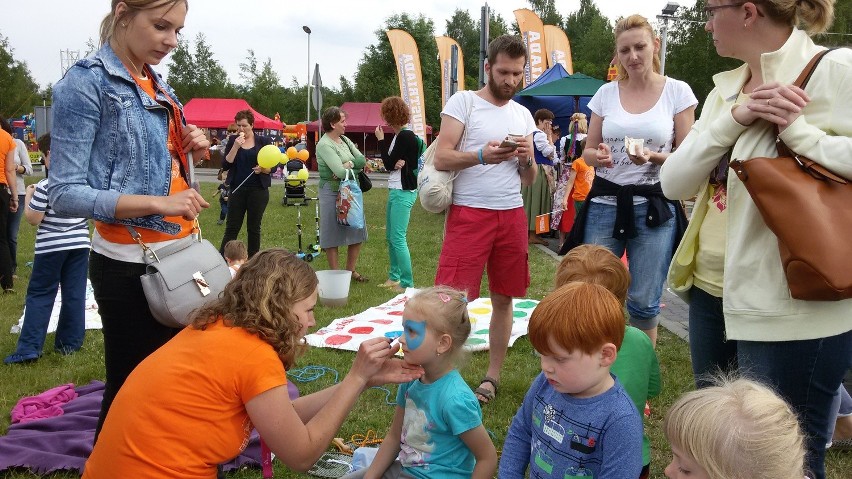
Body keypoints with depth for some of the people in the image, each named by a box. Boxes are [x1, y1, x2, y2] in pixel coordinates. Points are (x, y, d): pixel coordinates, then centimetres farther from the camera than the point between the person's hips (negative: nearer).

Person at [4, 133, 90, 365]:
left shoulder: (45, 186, -15)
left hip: (51, 247, -5)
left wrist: (28, 196, 3)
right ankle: (70, 342, 15)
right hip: (79, 243, 5)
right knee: (74, 294, 9)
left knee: (39, 295, 3)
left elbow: (33, 219, -11)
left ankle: (29, 348, 2)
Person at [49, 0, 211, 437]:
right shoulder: (86, 82, -12)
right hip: (130, 262, -7)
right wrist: (158, 204, -26)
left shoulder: (159, 87, 11)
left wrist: (186, 153, -1)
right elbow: (65, 193, -17)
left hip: (179, 252, 8)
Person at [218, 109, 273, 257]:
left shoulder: (264, 141, 1)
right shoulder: (233, 140, 5)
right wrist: (236, 146, -13)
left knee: (254, 228, 7)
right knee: (232, 227, 1)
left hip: (258, 190, -1)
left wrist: (263, 169, -20)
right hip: (237, 189, 1)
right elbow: (225, 165, -3)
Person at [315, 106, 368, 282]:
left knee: (357, 231, 12)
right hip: (333, 193, -8)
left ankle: (351, 270, 26)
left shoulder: (344, 139, 11)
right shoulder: (324, 145, -14)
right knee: (333, 235, 2)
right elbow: (340, 172, -22)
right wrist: (356, 166, -4)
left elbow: (362, 160, 3)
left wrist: (349, 164, -15)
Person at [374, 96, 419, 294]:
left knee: (398, 238, -9)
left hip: (403, 192, -10)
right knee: (390, 237, 17)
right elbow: (391, 164, 11)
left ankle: (407, 284, -4)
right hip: (395, 190, 10)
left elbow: (389, 164, -12)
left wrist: (381, 139, -4)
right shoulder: (399, 135, 15)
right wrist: (397, 162, -12)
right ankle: (394, 277, 29)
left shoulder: (405, 136, -14)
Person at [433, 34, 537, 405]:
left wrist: (527, 159, -6)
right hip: (469, 213, -5)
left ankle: (492, 376, 22)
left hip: (512, 215, 5)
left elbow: (529, 180, 15)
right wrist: (481, 156, -25)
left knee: (504, 299, 9)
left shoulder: (523, 115, 14)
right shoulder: (463, 102, -1)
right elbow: (441, 159, -10)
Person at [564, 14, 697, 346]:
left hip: (654, 206, -2)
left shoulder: (677, 92, 0)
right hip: (604, 204, 2)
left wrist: (653, 157, -18)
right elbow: (588, 150, 11)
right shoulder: (606, 93, 6)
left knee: (644, 301, 4)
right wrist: (597, 156, -13)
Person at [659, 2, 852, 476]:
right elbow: (674, 182, 0)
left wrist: (796, 128, -20)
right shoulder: (725, 89, 10)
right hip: (711, 293, 8)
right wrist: (734, 119, -12)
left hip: (792, 310, -7)